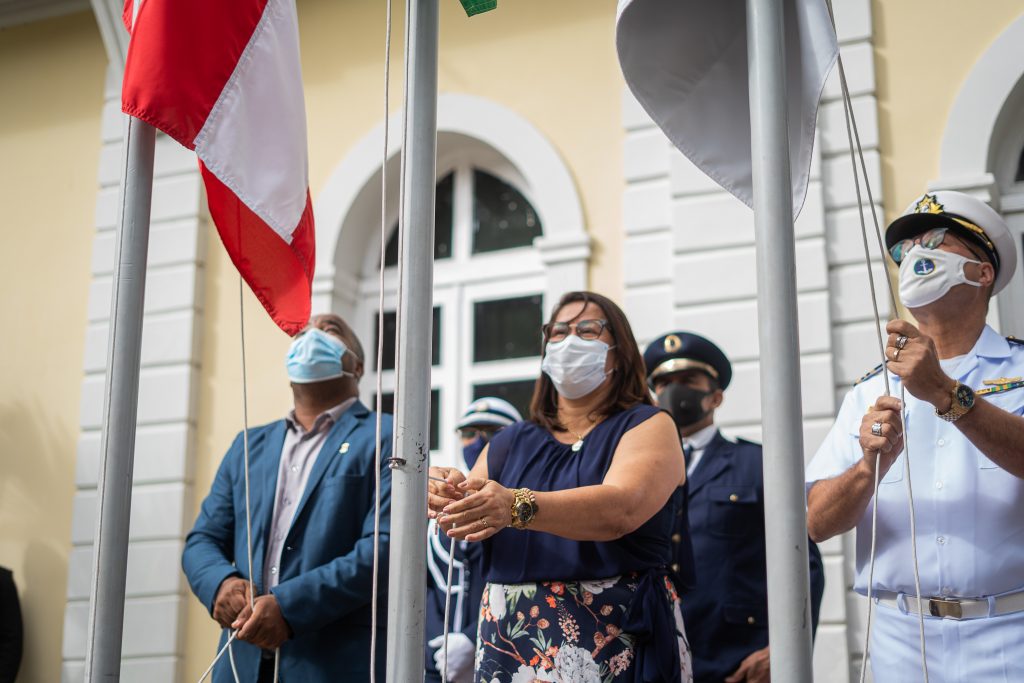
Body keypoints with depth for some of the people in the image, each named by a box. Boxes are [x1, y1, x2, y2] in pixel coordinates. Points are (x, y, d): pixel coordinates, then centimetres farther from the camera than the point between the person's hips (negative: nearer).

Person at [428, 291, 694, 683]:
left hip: (613, 646, -4)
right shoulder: (511, 443, 14)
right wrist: (451, 497, -20)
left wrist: (518, 506, -36)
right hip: (510, 647, 4)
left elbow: (623, 508, -21)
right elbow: (471, 526, 4)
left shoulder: (648, 427, -1)